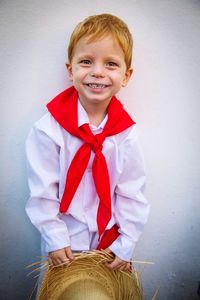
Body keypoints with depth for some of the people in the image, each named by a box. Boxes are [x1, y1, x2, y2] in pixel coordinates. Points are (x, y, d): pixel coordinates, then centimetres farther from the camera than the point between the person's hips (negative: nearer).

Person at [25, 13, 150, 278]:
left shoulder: (126, 134, -13)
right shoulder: (48, 130, -19)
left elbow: (132, 195, -6)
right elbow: (42, 192, -13)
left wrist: (126, 245, -4)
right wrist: (55, 240, -10)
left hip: (109, 239, 2)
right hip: (64, 242, -1)